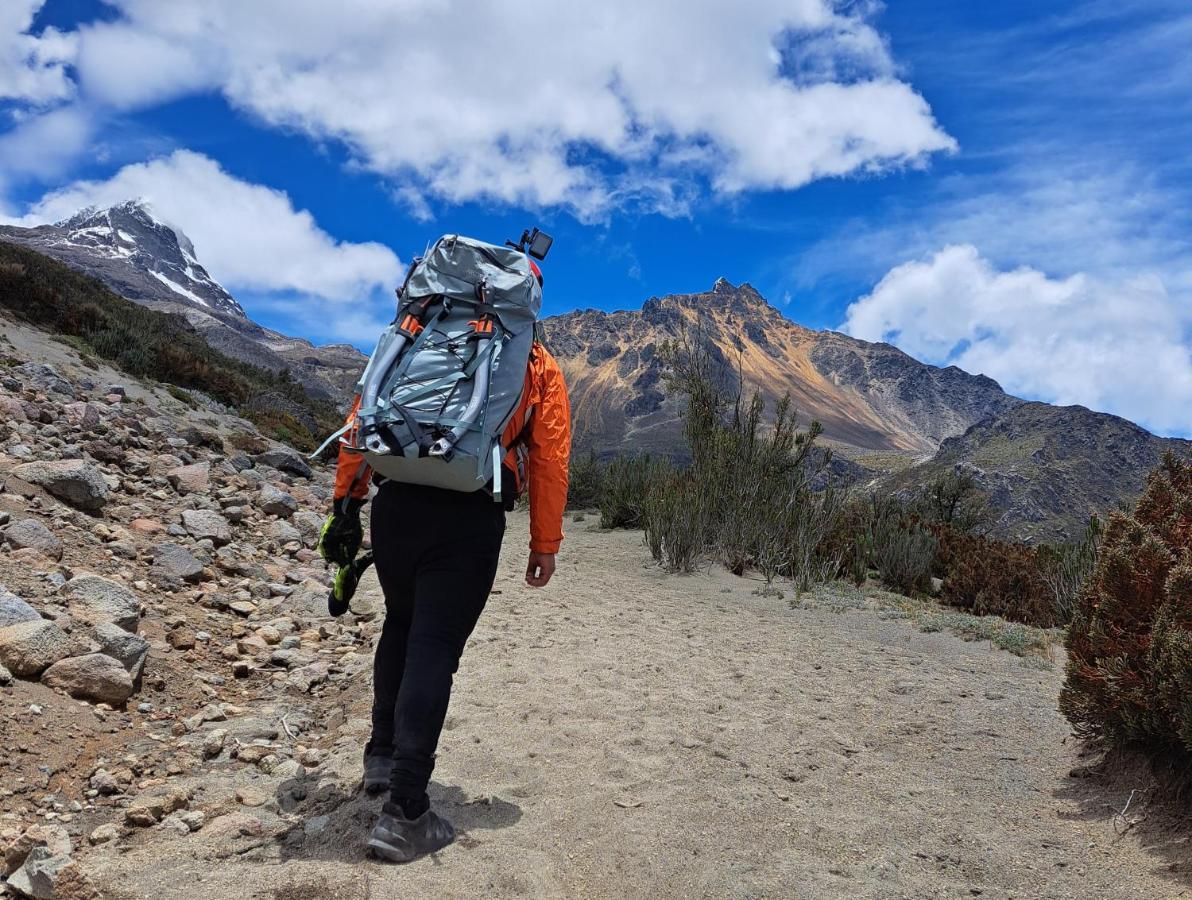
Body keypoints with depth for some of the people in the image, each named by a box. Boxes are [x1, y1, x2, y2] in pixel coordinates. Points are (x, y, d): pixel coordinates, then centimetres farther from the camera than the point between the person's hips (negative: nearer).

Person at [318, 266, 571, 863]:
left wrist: (346, 501, 13)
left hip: (397, 502, 3)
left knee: (401, 625, 25)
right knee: (434, 650, 1)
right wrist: (545, 544, 9)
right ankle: (404, 814, 4)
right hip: (471, 518, -3)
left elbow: (362, 417, 11)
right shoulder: (538, 366, 11)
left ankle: (383, 753, 35)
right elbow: (550, 459, 5)